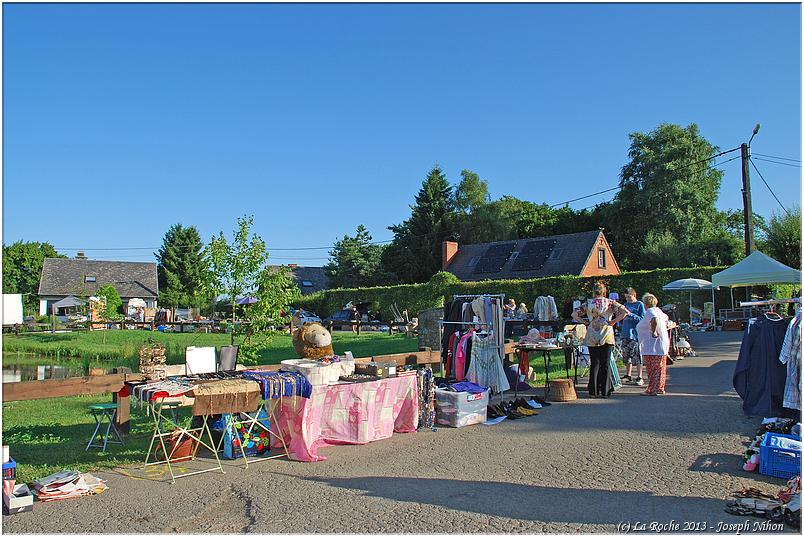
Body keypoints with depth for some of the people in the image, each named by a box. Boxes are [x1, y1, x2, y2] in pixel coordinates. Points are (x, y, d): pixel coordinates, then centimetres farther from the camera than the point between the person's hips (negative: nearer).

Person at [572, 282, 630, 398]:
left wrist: (585, 322, 6)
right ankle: (605, 391, 6)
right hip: (607, 336, -1)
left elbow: (574, 314, 1)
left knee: (594, 364, 7)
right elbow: (625, 311, -10)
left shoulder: (588, 303, 2)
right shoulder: (610, 302, 0)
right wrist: (614, 321, -2)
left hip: (592, 338, 1)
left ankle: (593, 391, 7)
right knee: (605, 364, 5)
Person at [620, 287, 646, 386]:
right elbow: (622, 319, 21)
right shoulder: (626, 304, 15)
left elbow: (642, 319, -9)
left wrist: (630, 314, -16)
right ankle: (628, 376, 20)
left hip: (635, 334, -6)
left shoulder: (640, 305, -2)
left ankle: (639, 378, 0)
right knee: (626, 356, 10)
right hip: (625, 334, 6)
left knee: (637, 357, -6)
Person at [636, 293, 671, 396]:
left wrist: (653, 332, -25)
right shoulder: (658, 311, 16)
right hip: (662, 344, 10)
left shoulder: (650, 312, -14)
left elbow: (654, 320, -34)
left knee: (653, 368, -7)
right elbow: (666, 319, 34)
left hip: (653, 346, -10)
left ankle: (652, 390, -6)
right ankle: (660, 389, 21)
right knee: (660, 367, 14)